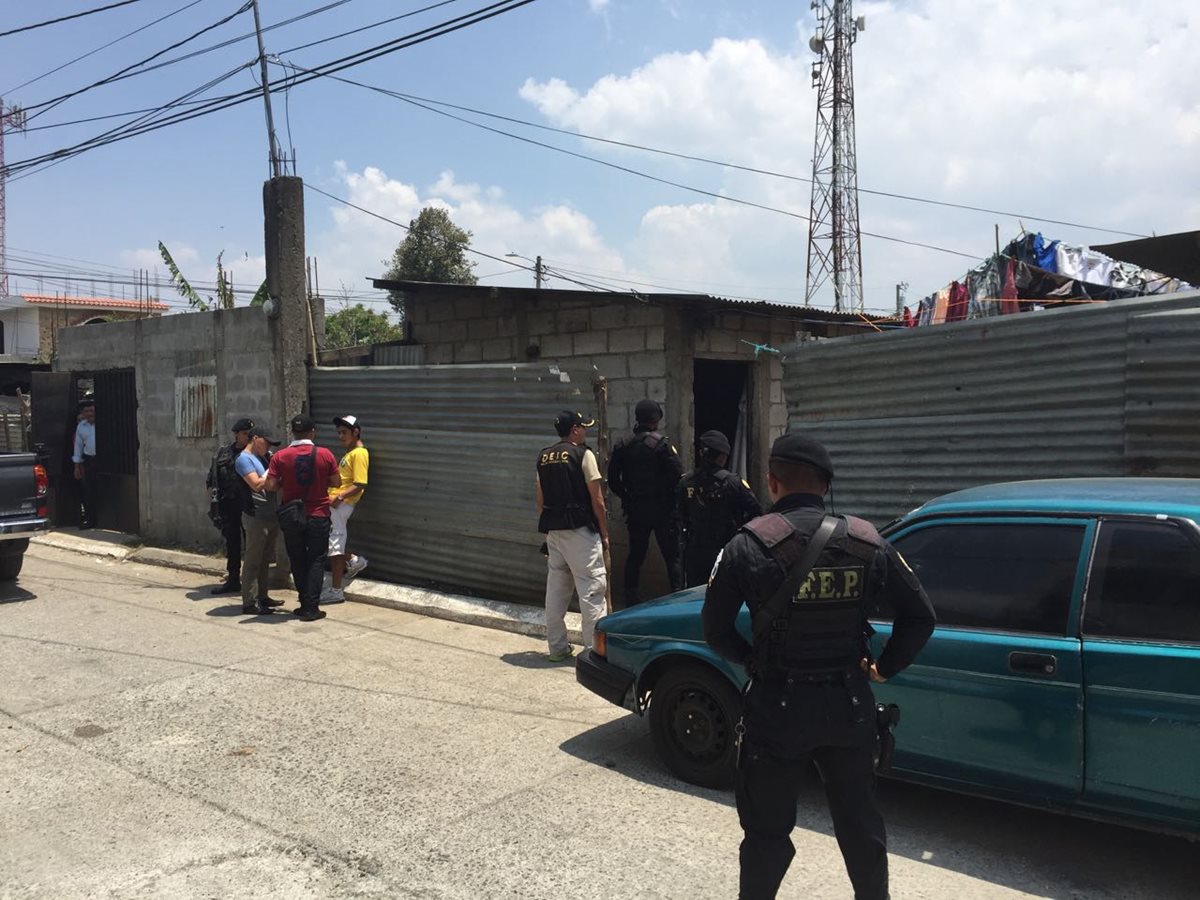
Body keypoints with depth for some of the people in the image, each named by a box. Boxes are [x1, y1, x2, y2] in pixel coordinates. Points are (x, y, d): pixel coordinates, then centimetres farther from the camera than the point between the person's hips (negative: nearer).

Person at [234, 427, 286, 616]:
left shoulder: (265, 457, 16)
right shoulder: (243, 459, -10)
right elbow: (257, 484, -20)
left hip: (270, 516, 9)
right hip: (255, 517, -9)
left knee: (265, 560, 16)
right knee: (252, 561, -4)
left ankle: (261, 596, 26)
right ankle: (250, 603, 1)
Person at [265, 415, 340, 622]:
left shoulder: (280, 456, -7)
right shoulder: (325, 455, -8)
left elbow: (270, 485, -9)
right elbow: (336, 482, 0)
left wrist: (286, 483, 10)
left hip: (291, 517, 1)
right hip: (318, 516, -1)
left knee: (297, 561, 13)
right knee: (316, 561, 7)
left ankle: (305, 604, 17)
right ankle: (311, 608, 3)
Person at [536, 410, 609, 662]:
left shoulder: (543, 457, 11)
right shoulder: (582, 454, -8)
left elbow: (540, 500, 14)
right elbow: (597, 499, -9)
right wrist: (604, 533, -1)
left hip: (553, 530, 7)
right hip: (580, 530, -7)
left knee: (556, 589, 11)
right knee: (591, 588, -2)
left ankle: (557, 647, 18)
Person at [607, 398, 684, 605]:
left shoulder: (623, 445, 3)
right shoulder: (661, 443, -12)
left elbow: (612, 479, 6)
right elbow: (678, 474, -16)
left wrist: (627, 498, 14)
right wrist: (674, 499, 0)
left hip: (635, 509, 5)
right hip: (662, 508, -5)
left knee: (635, 555, 14)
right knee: (672, 556, 2)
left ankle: (631, 597, 16)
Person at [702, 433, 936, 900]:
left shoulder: (750, 544, -12)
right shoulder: (867, 542, -3)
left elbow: (715, 629, -8)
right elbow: (920, 616, 2)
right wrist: (885, 667, 10)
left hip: (778, 707, -3)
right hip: (849, 704, 3)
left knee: (767, 830, 14)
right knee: (861, 825, 20)